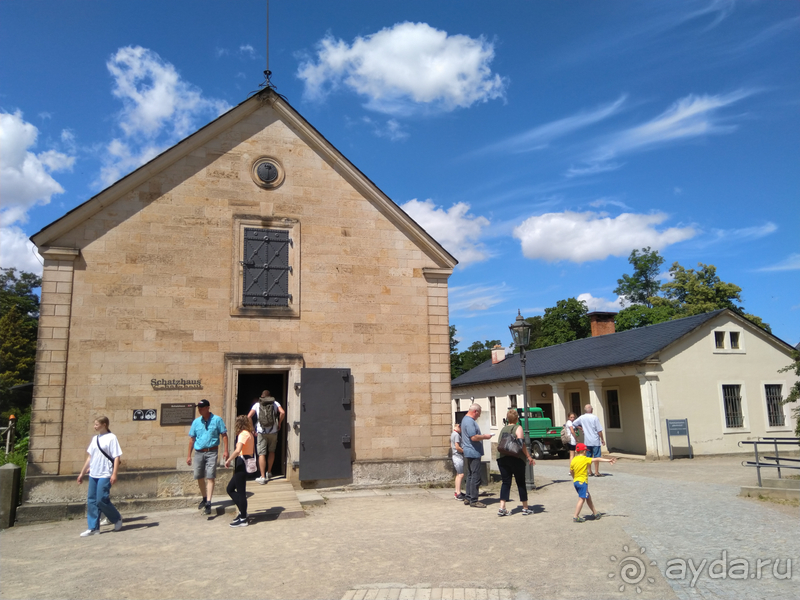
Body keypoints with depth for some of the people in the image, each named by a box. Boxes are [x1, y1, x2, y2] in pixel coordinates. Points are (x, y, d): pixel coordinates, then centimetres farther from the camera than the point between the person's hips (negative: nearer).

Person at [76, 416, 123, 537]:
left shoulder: (111, 438, -8)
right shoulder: (94, 439, 13)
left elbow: (116, 457, -11)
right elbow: (90, 457, 19)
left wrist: (114, 474, -17)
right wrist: (82, 473, 18)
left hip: (105, 475, -7)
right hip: (93, 475, 7)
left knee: (101, 500, -8)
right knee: (91, 501, 6)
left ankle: (117, 519, 14)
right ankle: (93, 528, 14)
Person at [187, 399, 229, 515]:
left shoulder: (217, 420, -3)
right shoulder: (196, 422, 7)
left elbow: (224, 435, -2)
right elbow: (192, 439, 12)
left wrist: (225, 450, -11)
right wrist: (189, 455, 10)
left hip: (211, 452, -4)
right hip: (198, 452, 4)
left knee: (210, 477, -10)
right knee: (199, 477, 11)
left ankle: (208, 503, -12)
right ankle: (204, 498, 32)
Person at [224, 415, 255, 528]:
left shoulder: (243, 434, -14)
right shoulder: (250, 434, 15)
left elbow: (238, 450, -27)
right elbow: (253, 450, 20)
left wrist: (229, 460, -19)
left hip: (242, 463, -10)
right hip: (248, 462, 10)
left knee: (241, 491, -3)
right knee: (230, 489, 16)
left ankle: (243, 519, 4)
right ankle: (243, 511, 18)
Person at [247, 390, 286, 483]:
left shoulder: (257, 404, 7)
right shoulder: (275, 403, 5)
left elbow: (248, 417, 0)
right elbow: (282, 413, -10)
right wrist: (279, 423, 4)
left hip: (261, 432, -1)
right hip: (273, 431, 1)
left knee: (262, 454, 0)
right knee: (272, 452, 20)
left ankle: (263, 477, -5)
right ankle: (269, 472, 28)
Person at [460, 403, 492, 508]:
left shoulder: (466, 419, 17)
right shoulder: (469, 421, -18)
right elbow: (474, 437, -24)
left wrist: (482, 436, 17)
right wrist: (485, 436, -11)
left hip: (469, 453, 11)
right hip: (473, 453, -11)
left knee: (470, 476, 16)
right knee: (475, 477, -6)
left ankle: (468, 498, 22)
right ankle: (473, 501, -2)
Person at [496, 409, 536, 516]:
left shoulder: (502, 429, 16)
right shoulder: (518, 428, -2)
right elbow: (521, 444, -13)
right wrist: (529, 457, -12)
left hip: (502, 458, 5)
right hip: (515, 458, -5)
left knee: (505, 482, 6)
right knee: (521, 483, 7)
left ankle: (502, 508, -5)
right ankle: (525, 508, 14)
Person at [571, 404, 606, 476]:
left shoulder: (582, 418, 1)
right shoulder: (594, 417, -11)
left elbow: (574, 423, 12)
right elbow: (599, 430, -10)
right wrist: (602, 439, -1)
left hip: (587, 441, 4)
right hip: (595, 441, -4)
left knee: (588, 456, 11)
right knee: (596, 456, 2)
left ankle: (589, 472, 15)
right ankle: (596, 472, 1)